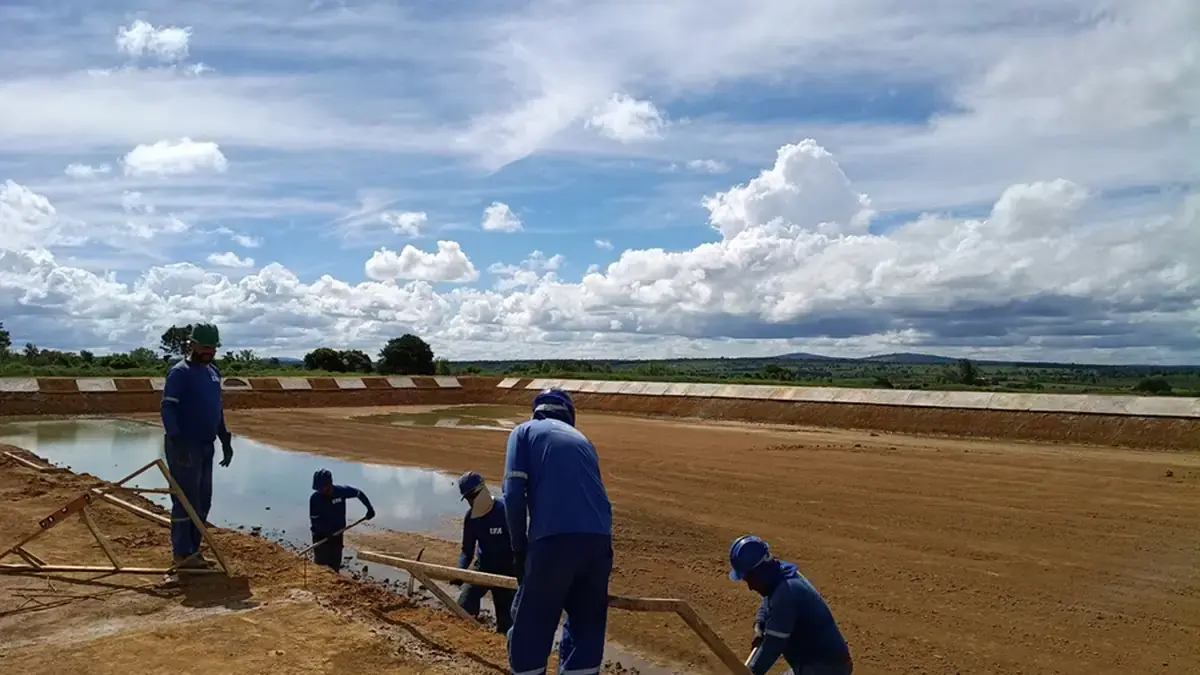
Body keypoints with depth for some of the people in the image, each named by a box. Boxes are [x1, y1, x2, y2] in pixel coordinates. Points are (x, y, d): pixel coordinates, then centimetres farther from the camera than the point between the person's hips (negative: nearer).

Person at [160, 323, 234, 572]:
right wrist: (177, 441, -26)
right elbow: (167, 408, -16)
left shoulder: (213, 372, 14)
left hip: (206, 446, 8)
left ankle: (193, 550, 21)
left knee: (203, 501, 12)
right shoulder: (179, 372, -10)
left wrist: (225, 441, 17)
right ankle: (182, 554, 3)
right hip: (184, 445, -8)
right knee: (186, 500, -5)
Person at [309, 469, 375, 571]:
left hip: (337, 535, 3)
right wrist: (327, 531, -31)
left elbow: (359, 493, 6)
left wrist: (369, 508, 1)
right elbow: (314, 520, -16)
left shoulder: (341, 491, -10)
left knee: (335, 565, 10)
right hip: (321, 536, -3)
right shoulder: (315, 498, -16)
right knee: (320, 563, -8)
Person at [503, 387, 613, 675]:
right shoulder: (581, 439, 27)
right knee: (586, 626, 19)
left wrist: (519, 549, 7)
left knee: (529, 629, 11)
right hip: (599, 538, 5)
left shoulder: (525, 431, 14)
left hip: (553, 538, -4)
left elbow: (514, 494, 0)